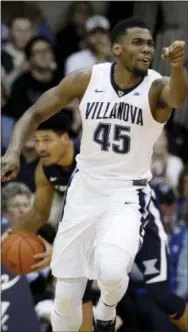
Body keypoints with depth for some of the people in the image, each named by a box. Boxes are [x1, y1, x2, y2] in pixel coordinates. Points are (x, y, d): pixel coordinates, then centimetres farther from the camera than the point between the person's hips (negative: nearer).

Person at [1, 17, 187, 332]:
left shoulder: (156, 88, -16)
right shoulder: (87, 80, -7)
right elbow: (35, 113, 2)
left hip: (127, 195, -3)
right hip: (84, 190, 3)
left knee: (111, 271, -30)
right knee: (66, 295, 6)